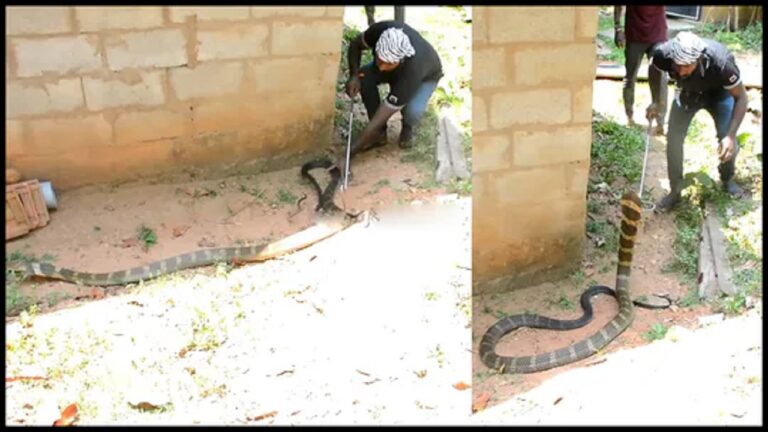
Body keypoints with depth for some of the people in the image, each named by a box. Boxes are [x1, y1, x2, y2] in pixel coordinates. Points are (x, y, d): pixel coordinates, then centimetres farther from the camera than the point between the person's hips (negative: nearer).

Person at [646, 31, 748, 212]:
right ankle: (675, 191, 9)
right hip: (688, 92, 2)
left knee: (727, 141, -11)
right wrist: (655, 102, -15)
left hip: (719, 92, -2)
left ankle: (727, 180, 20)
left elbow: (741, 97, -28)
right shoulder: (664, 54, -37)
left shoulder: (721, 62, -43)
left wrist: (731, 135, -36)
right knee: (674, 138, -8)